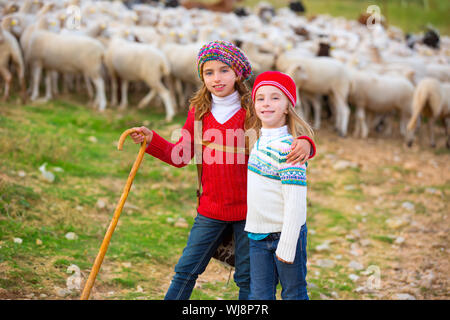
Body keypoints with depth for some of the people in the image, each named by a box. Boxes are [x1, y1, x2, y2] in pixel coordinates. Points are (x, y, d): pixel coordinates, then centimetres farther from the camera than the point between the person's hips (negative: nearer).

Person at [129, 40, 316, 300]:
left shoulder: (254, 109, -7)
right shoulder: (199, 111, 3)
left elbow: (285, 143, -8)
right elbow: (181, 156, 8)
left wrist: (305, 145, -32)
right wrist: (151, 140, -5)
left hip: (248, 209, -3)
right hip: (211, 210, 3)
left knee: (247, 277, 8)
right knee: (186, 271, 8)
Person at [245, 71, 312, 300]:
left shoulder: (288, 147, -19)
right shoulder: (260, 140, 7)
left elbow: (295, 201, -20)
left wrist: (287, 245, -20)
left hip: (286, 232, -7)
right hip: (257, 234, 7)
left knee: (293, 294, 7)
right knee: (259, 295, 9)